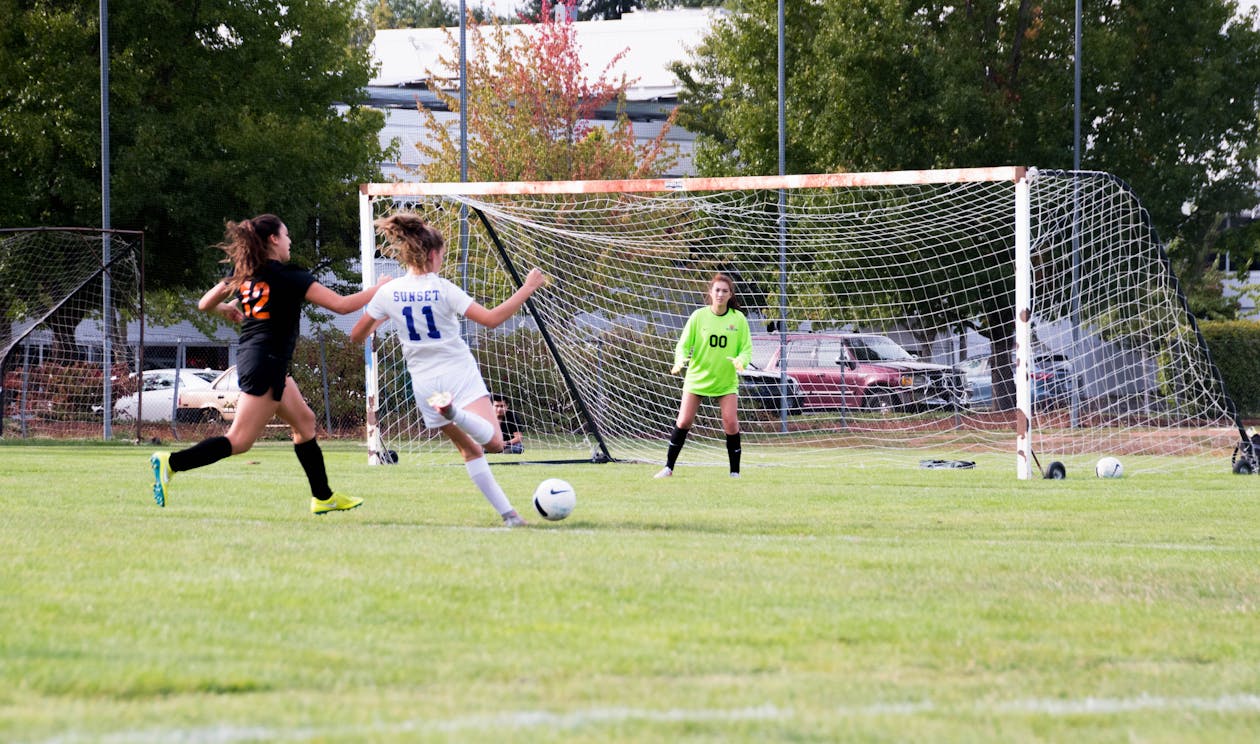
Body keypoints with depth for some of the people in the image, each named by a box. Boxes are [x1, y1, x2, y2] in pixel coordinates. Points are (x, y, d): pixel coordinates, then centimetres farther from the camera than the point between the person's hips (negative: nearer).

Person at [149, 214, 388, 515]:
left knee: (304, 421, 19)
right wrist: (377, 290, 1)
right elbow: (341, 305, -13)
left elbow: (204, 304, 13)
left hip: (250, 356, 9)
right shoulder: (289, 278, -13)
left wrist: (228, 309, 33)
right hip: (266, 363, -9)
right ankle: (171, 463, -18)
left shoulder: (243, 275, 7)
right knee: (239, 441, -10)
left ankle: (323, 497, 24)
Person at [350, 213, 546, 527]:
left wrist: (379, 320, 28)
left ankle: (507, 512, 7)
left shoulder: (388, 293, -2)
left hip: (424, 381, 5)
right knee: (493, 441, -13)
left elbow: (357, 335, 7)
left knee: (470, 449, 15)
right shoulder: (442, 289, -12)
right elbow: (491, 319, -17)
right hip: (459, 373, -5)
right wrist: (527, 288, -10)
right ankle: (456, 412, -40)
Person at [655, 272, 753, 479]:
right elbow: (684, 344, -2)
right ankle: (668, 467, 7)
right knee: (684, 422, -4)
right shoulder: (699, 316, -4)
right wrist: (680, 360, -23)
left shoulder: (738, 319, -2)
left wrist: (741, 360, -22)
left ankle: (735, 472, 2)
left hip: (726, 382, 0)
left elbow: (746, 348, 0)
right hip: (697, 378, 0)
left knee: (731, 424, -10)